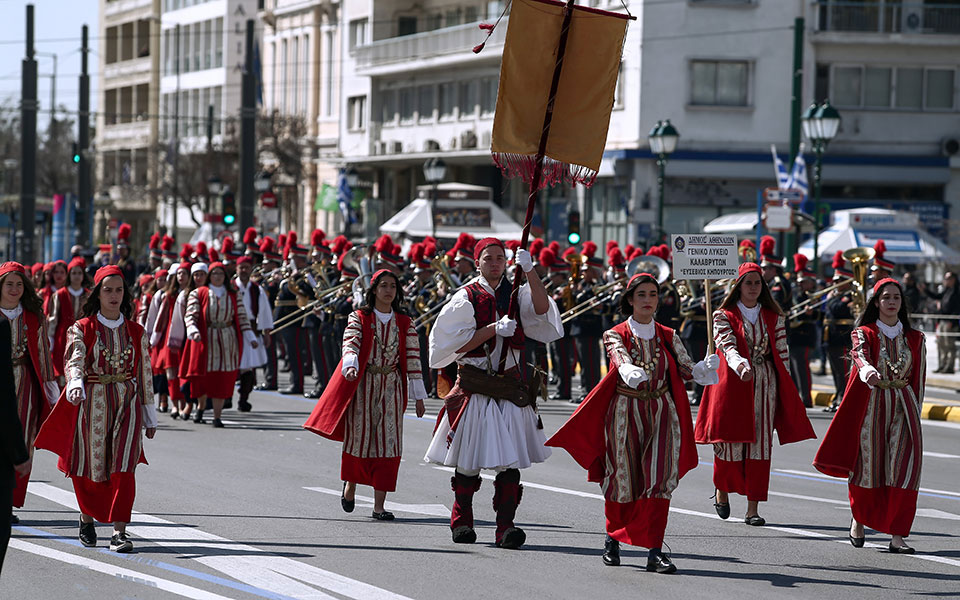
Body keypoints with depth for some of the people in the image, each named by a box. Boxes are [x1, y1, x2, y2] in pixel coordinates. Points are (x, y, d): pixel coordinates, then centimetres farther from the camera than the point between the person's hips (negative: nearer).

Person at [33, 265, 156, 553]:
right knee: (91, 467, 5)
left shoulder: (136, 332, 8)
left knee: (123, 467, -11)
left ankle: (119, 530, -13)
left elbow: (145, 373, 12)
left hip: (127, 403, 1)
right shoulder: (82, 329, 0)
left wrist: (149, 417, 12)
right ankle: (87, 518, 31)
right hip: (91, 402, -1)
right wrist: (75, 385, -39)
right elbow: (75, 361, -17)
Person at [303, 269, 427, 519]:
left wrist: (418, 397, 3)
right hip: (362, 384, -2)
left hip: (392, 387, 2)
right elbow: (350, 344, -15)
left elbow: (413, 359, 6)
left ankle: (379, 505, -6)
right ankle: (351, 485, 33)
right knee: (359, 437, 2)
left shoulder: (405, 323, 7)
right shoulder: (359, 318, 1)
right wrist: (350, 366, -37)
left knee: (388, 441, -6)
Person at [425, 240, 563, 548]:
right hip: (474, 386, -2)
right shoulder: (466, 298, 1)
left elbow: (542, 309, -12)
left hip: (510, 385, 2)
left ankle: (505, 526, -10)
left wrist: (530, 272, -22)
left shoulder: (515, 294, 8)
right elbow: (457, 345, -7)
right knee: (468, 461, 4)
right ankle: (461, 522, 19)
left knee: (510, 459, -8)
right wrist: (493, 329, -16)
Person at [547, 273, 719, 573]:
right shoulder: (616, 335, -1)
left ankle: (655, 551, -12)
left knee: (660, 478, -11)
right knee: (623, 479, 3)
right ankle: (613, 537, 29)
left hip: (661, 413, 2)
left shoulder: (668, 336, 8)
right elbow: (620, 359, -22)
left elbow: (687, 370, -1)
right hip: (625, 413, -2)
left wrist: (705, 367, -24)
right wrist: (630, 373, -45)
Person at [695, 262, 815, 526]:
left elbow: (782, 353, 12)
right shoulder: (723, 316, 2)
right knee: (731, 442, -1)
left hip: (765, 385, 2)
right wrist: (740, 364, -35)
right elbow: (727, 346, -14)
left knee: (760, 445, -3)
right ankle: (722, 491, 27)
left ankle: (753, 508, -2)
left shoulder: (774, 318, 11)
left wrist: (786, 390, 8)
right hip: (733, 384, -2)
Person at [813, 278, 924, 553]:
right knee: (868, 465, 1)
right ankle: (859, 519, 29)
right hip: (870, 405, -2)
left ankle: (897, 536, -13)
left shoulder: (915, 339, 10)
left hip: (903, 408, 2)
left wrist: (914, 413, 11)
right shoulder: (865, 333, 1)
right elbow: (860, 354, -22)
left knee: (904, 467, -11)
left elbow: (919, 379, 15)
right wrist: (868, 371, -44)